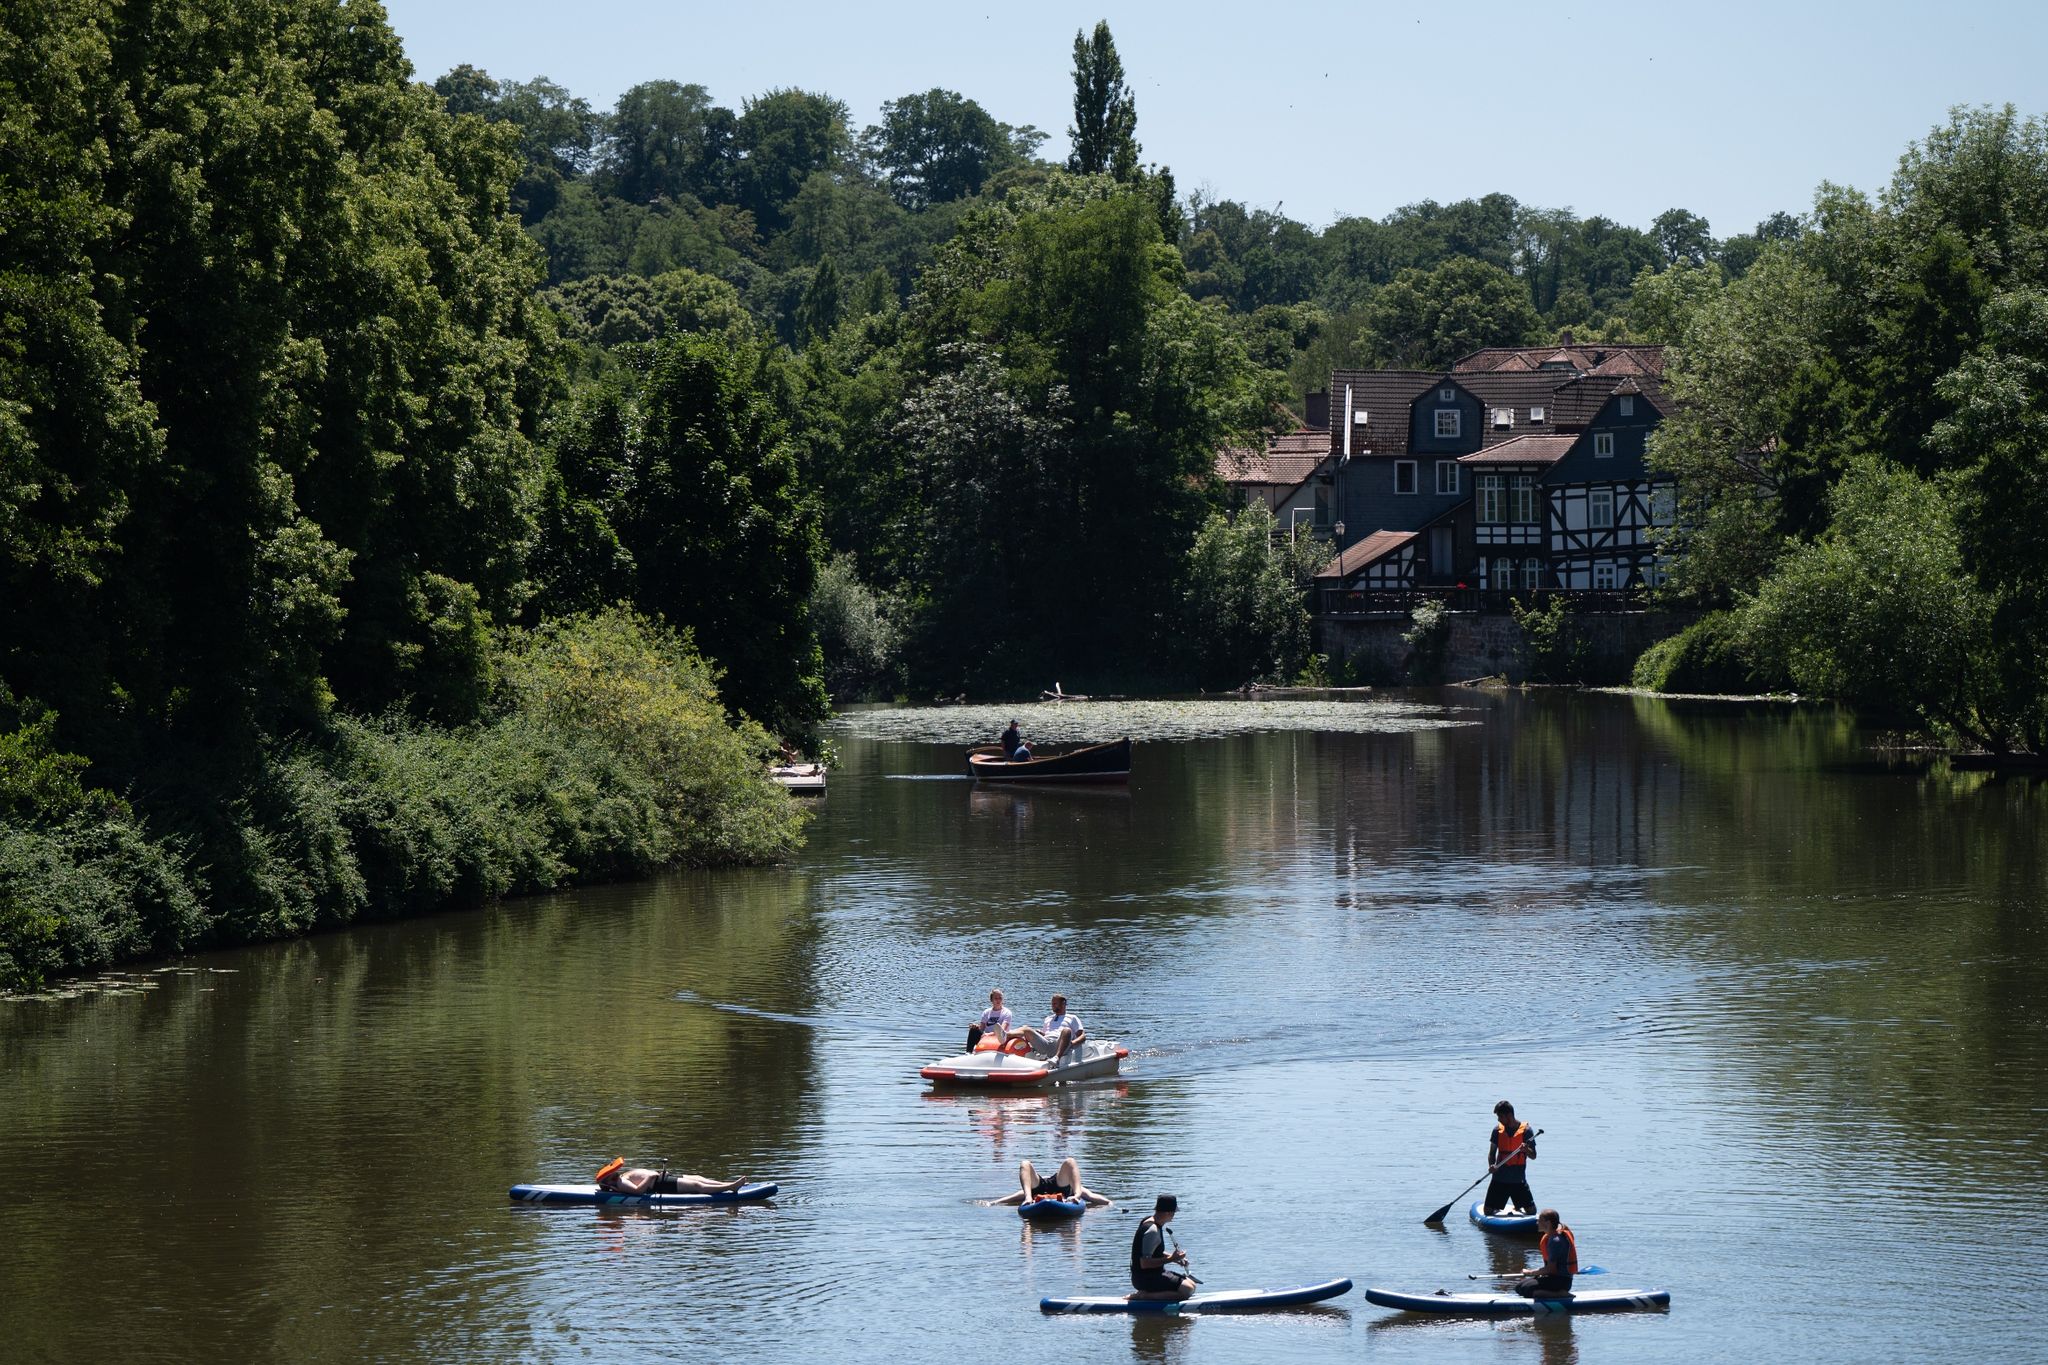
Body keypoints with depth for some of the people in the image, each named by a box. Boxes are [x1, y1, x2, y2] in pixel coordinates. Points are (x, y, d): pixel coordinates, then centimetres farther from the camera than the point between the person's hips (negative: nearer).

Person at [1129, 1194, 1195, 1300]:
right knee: (1187, 1289, -21)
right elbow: (1145, 1263, -27)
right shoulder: (1152, 1231, -22)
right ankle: (1145, 1296, -14)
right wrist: (1171, 1259, -22)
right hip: (1145, 1279, -10)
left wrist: (1174, 1257, 9)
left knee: (1191, 1284, 13)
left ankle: (1145, 1294, 7)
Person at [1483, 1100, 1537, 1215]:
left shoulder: (1525, 1130, -5)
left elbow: (1533, 1156, -3)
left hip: (1518, 1180, -2)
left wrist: (1526, 1150, -25)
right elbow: (1492, 1153, 6)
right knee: (1488, 1211, -1)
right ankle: (1498, 1209, 32)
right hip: (1499, 1178, 2)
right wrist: (1491, 1165, -14)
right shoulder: (1498, 1130, 3)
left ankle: (1518, 1207, 28)